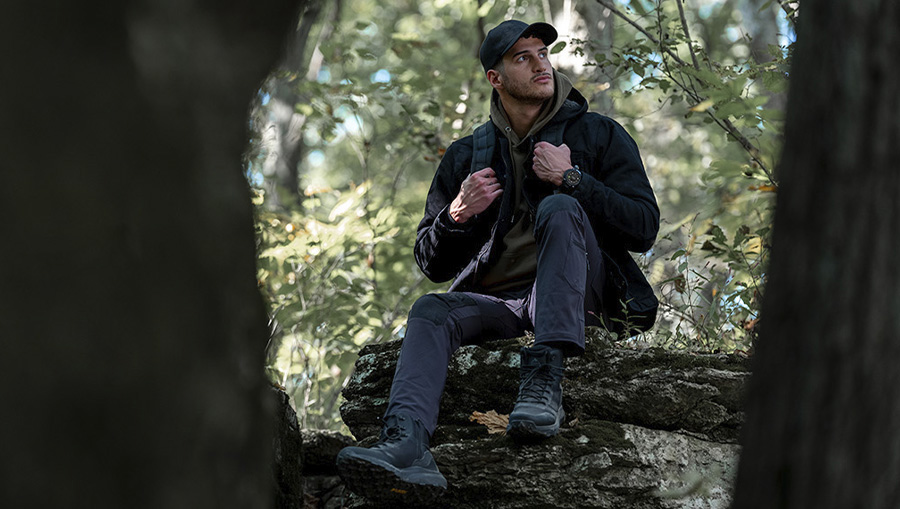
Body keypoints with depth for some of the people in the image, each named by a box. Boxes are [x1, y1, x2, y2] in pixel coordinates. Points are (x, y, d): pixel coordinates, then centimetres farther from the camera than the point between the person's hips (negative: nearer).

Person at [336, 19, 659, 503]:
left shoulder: (599, 135, 10)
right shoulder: (466, 156, 17)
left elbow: (644, 228, -1)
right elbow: (433, 264, 17)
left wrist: (572, 178, -11)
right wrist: (456, 215, -5)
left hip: (577, 299, -2)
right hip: (496, 303, 2)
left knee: (559, 208, -28)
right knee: (430, 310, -28)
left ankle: (544, 377, -44)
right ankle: (405, 448, -55)